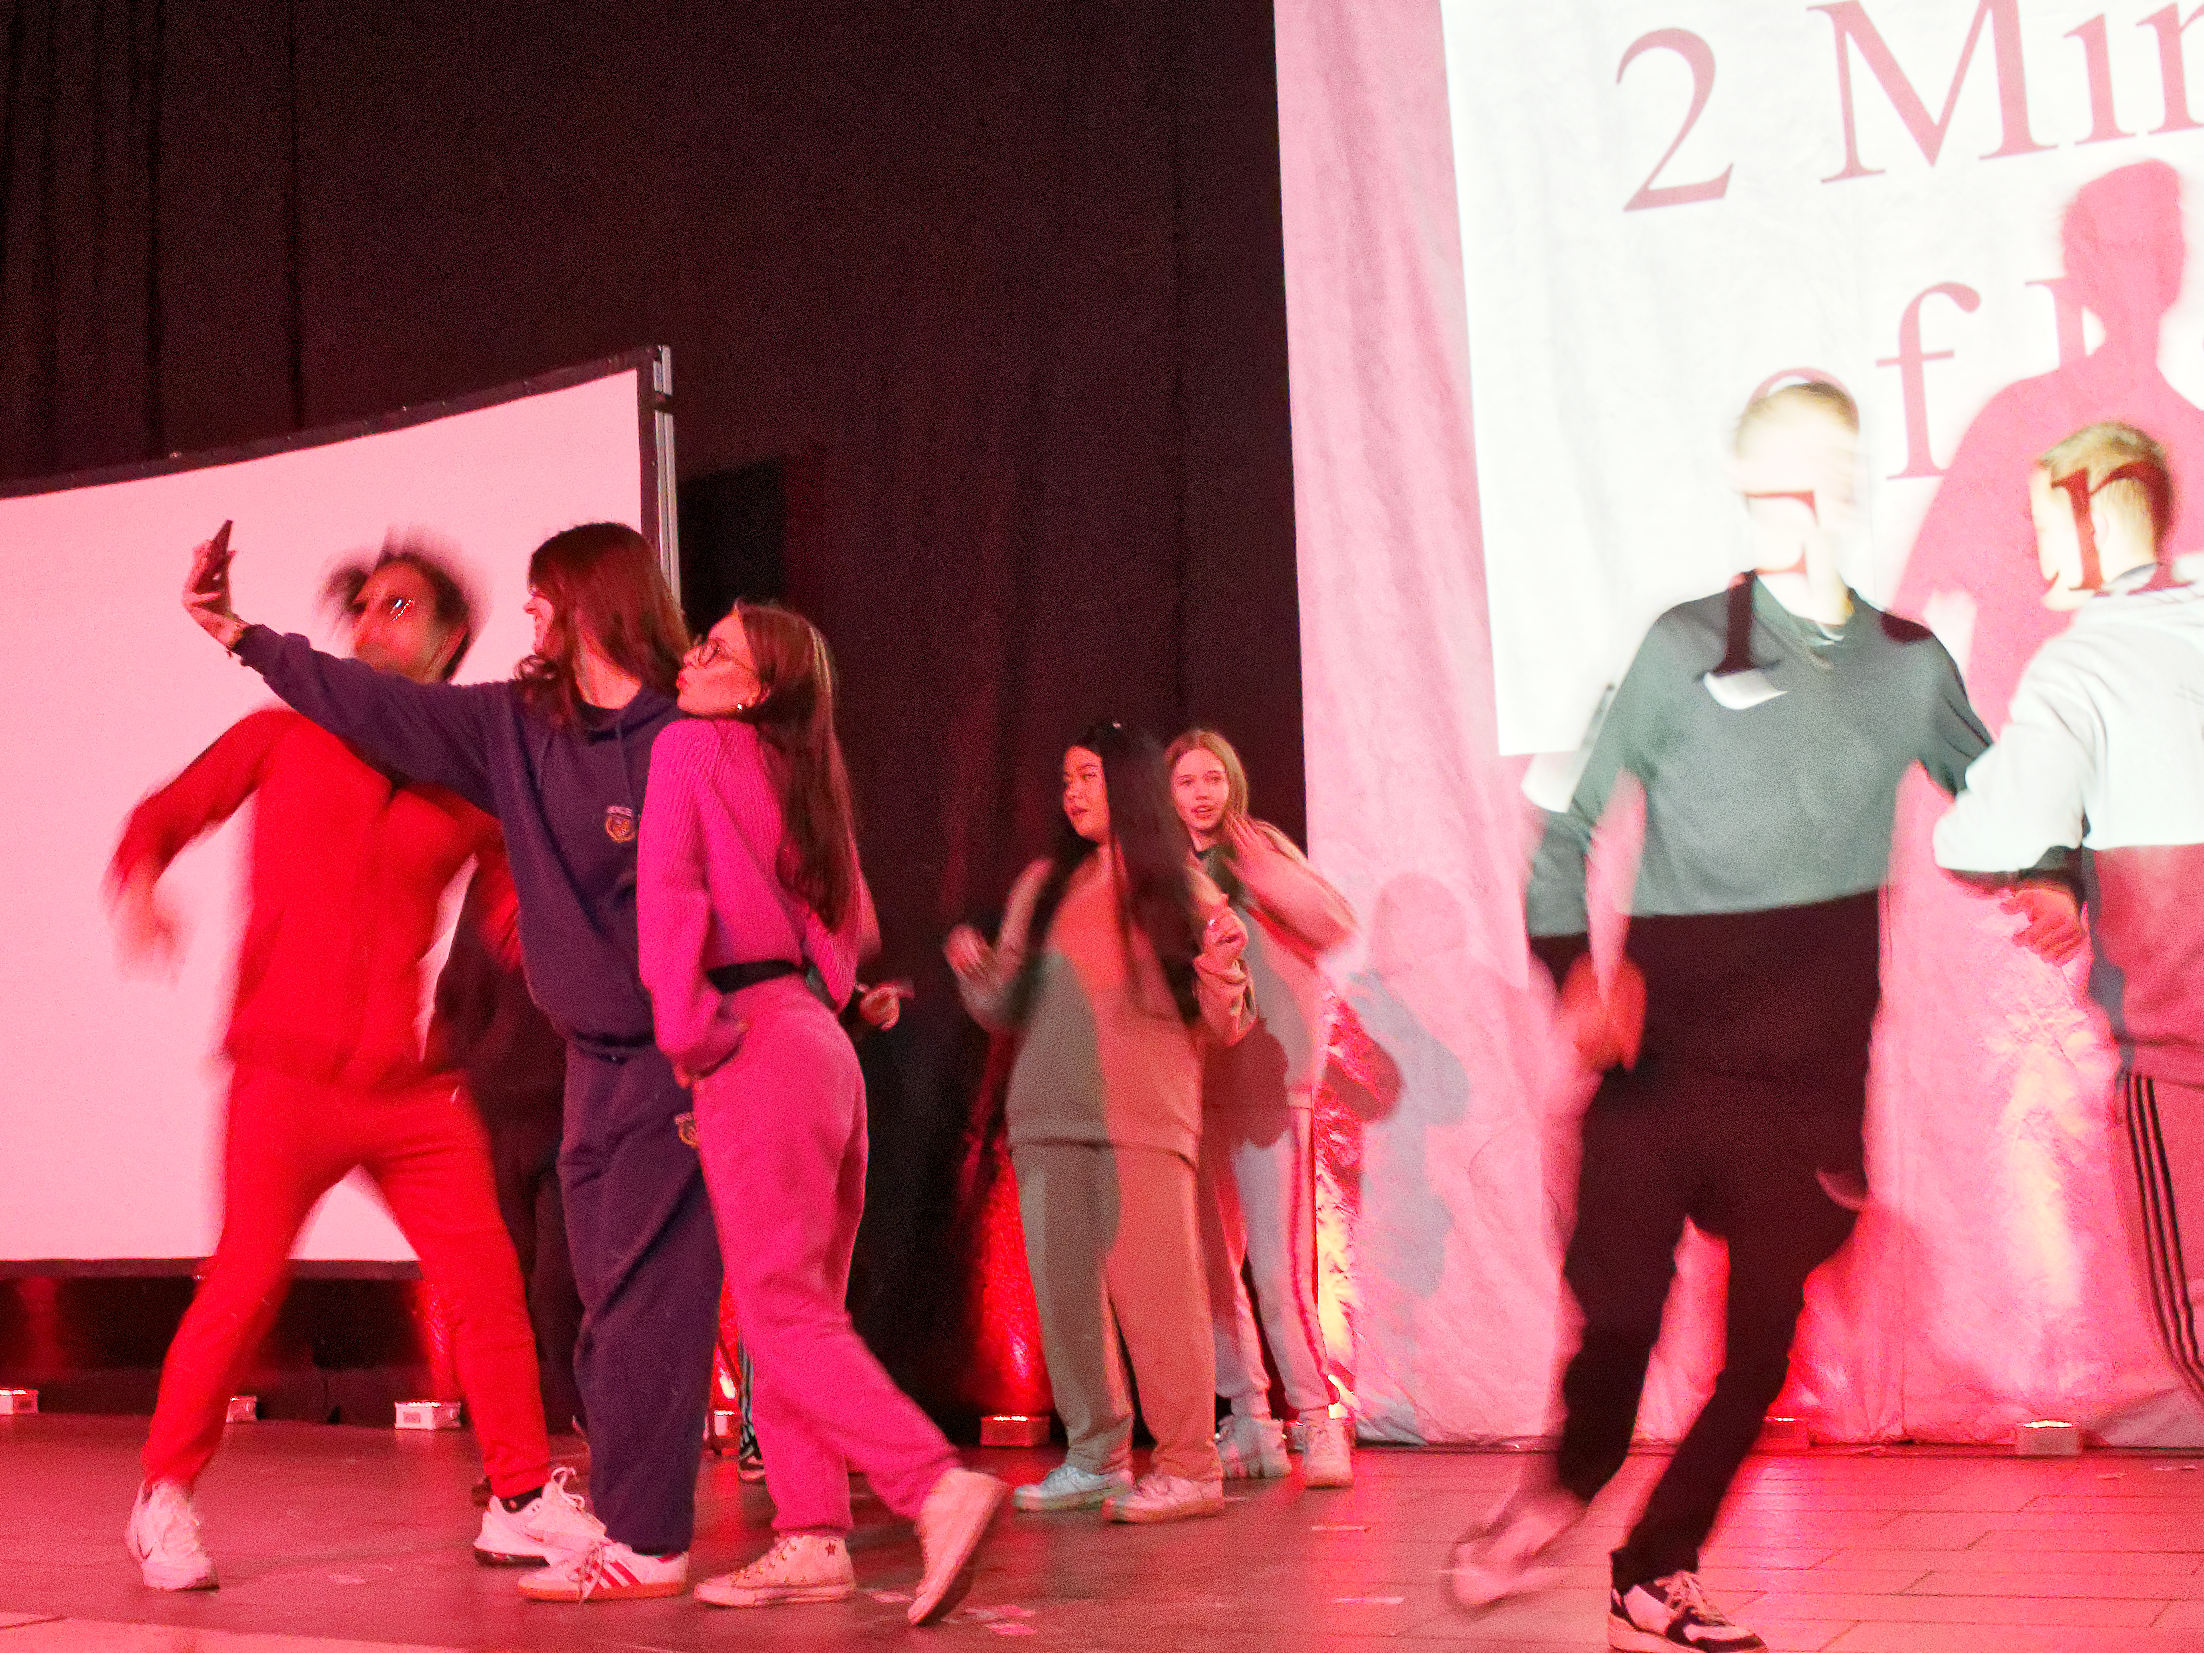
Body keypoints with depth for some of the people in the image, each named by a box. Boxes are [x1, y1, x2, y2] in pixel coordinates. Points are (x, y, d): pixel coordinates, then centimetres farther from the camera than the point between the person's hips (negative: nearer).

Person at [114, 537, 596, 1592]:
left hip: (409, 1087, 2)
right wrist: (138, 885, -8)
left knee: (487, 1279, -1)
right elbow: (164, 816, 11)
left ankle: (521, 1501, 12)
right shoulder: (286, 737, 7)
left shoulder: (470, 783, 9)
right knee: (246, 1283, -5)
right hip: (288, 1078, -2)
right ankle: (164, 1499, 15)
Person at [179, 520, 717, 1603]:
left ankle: (644, 1544, -1)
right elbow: (379, 706, 17)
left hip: (676, 1057, -7)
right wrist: (240, 635, 22)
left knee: (644, 1307, -7)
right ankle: (635, 1522, 14)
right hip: (595, 1059, 7)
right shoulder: (516, 724, 10)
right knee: (609, 1310, 7)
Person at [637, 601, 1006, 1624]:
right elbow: (853, 928, 21)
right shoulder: (800, 775, 17)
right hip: (821, 1042, 8)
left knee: (783, 1313, -8)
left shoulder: (690, 746, -3)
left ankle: (938, 1485, -18)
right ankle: (811, 1539, 10)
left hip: (754, 1044, -8)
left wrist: (686, 1033, -9)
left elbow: (668, 889, -14)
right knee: (800, 1310, 10)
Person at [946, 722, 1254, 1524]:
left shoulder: (1182, 889, 5)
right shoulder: (1043, 886, 14)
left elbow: (1224, 1025, 3)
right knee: (1063, 1293, 6)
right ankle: (1094, 1457, 17)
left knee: (1154, 1291, -7)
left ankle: (1189, 1466, 2)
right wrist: (975, 970, -4)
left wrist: (1221, 971, -17)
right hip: (1049, 1119, 4)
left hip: (1144, 1119, -4)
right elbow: (1008, 1007, 15)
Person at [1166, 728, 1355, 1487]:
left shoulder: (1260, 849, 2)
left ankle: (1319, 1422, 1)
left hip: (1266, 1082, -4)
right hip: (1193, 1088, 4)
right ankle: (1249, 1424, 16)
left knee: (1277, 1267, -10)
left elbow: (1337, 924, -11)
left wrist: (1253, 861, -17)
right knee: (1210, 1265, 6)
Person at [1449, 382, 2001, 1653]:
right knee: (1619, 1308, -2)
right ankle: (1565, 1489, 29)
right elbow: (1576, 821, 0)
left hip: (1808, 1074, 3)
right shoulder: (1686, 646, -1)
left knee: (1765, 1335, 2)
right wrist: (1575, 965, -13)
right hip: (1664, 1055, -2)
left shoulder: (1910, 667, 8)